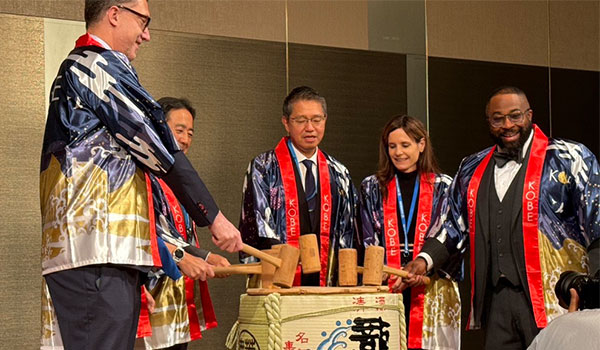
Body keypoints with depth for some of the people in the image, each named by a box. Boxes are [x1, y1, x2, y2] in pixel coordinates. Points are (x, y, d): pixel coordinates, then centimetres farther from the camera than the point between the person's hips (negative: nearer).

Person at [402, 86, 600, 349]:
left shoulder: (569, 159, -1)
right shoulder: (472, 170, 16)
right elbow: (452, 225, 22)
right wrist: (425, 259, 4)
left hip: (555, 299, -4)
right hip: (497, 299, 5)